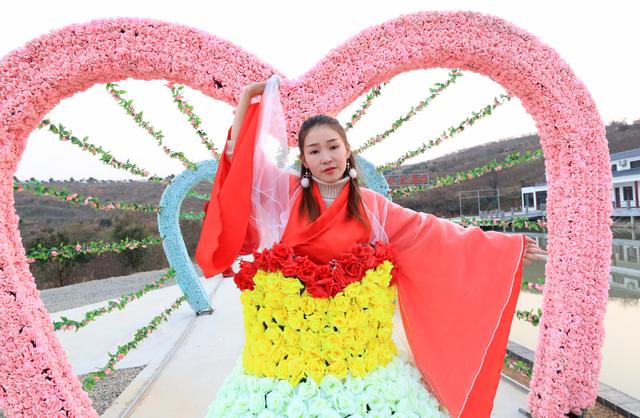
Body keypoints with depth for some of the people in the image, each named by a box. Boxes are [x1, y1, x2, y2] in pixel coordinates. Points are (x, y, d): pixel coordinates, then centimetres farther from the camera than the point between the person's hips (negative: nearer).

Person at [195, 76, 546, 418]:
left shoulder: (370, 205, 4)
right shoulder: (287, 192, 3)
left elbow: (429, 232, 5)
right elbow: (240, 157, 5)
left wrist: (505, 246, 5)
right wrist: (247, 100, 4)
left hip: (352, 327, 1)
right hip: (290, 326, 0)